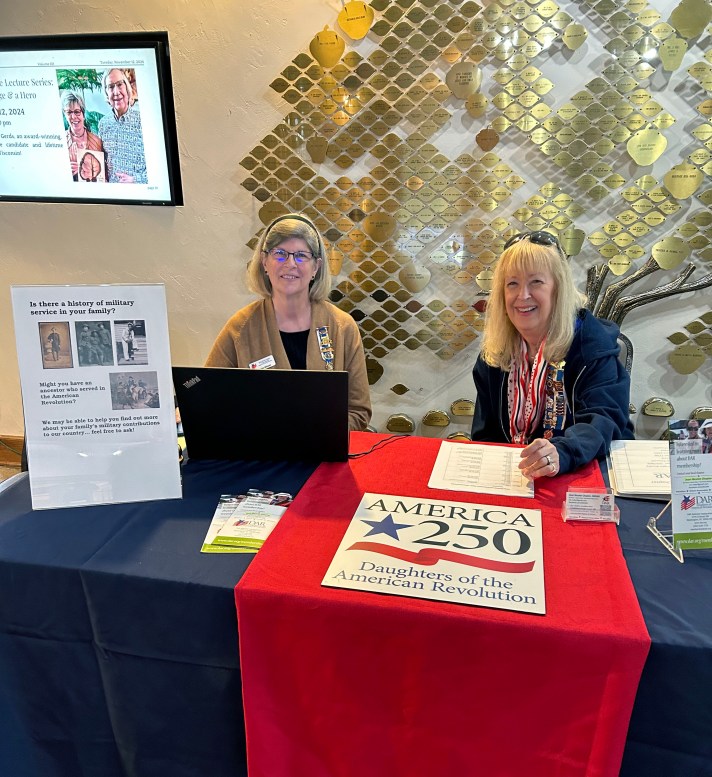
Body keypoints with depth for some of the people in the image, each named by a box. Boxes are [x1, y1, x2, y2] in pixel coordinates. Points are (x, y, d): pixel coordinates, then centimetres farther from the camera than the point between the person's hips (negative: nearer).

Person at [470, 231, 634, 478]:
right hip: (511, 476, 3)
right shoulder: (494, 353, 5)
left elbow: (602, 419, -21)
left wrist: (561, 453, -42)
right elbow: (486, 433, 8)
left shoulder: (593, 343, -8)